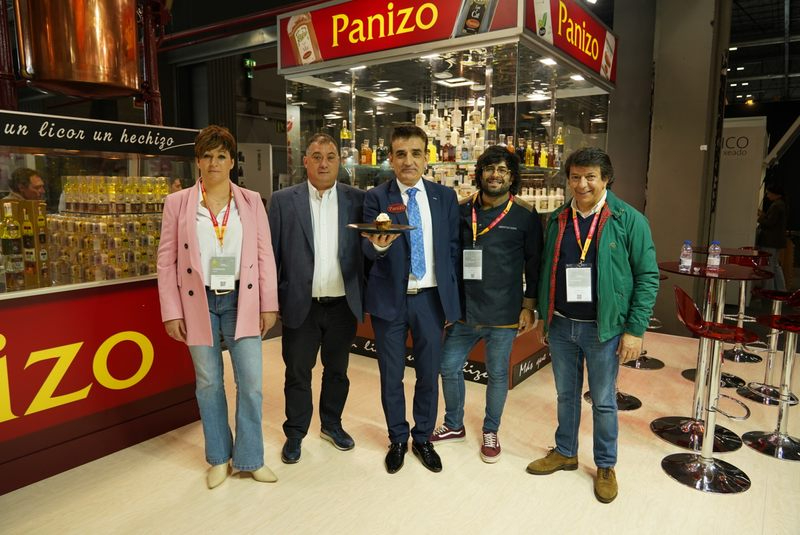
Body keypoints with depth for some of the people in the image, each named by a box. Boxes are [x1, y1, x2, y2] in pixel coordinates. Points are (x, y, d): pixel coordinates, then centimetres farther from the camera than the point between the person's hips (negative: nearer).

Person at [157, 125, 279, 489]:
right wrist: (171, 312, -3)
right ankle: (218, 458, 29)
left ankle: (250, 458, 21)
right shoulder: (177, 203, 2)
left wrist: (269, 305, 0)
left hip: (241, 301, 1)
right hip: (199, 303, 0)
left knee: (251, 383, 2)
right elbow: (166, 260, 2)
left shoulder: (251, 201, 4)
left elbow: (265, 254, 3)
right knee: (208, 383, 10)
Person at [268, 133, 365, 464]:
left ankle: (332, 425, 38)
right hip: (300, 306, -1)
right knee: (297, 374, 12)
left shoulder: (356, 200, 0)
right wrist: (270, 301, -5)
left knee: (337, 371, 17)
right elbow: (270, 253, -2)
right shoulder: (283, 200, -2)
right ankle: (295, 434, 31)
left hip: (343, 305, 2)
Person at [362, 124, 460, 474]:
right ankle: (397, 439, 33)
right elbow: (368, 248, -13)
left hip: (431, 298, 2)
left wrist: (452, 299, 5)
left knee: (429, 373, 12)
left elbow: (452, 248, 7)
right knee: (391, 375, 11)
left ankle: (423, 438, 34)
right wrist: (379, 245, -38)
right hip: (390, 299, -1)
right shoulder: (376, 198, -3)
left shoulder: (445, 196, 4)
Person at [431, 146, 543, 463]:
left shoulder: (525, 216, -5)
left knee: (497, 374, 11)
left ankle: (490, 432, 34)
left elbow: (534, 264, 0)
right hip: (464, 309, 3)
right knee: (449, 367, 10)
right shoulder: (462, 211, 3)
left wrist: (529, 307, -3)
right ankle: (454, 425, 34)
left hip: (504, 315, -3)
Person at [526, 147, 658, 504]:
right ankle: (565, 452, 38)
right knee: (566, 394, 18)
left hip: (603, 328, -3)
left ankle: (605, 466, 31)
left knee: (603, 400, 11)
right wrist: (545, 317, 10)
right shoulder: (556, 220, 4)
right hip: (561, 326, 4)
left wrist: (635, 330, -11)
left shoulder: (629, 221, -8)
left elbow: (648, 277, -8)